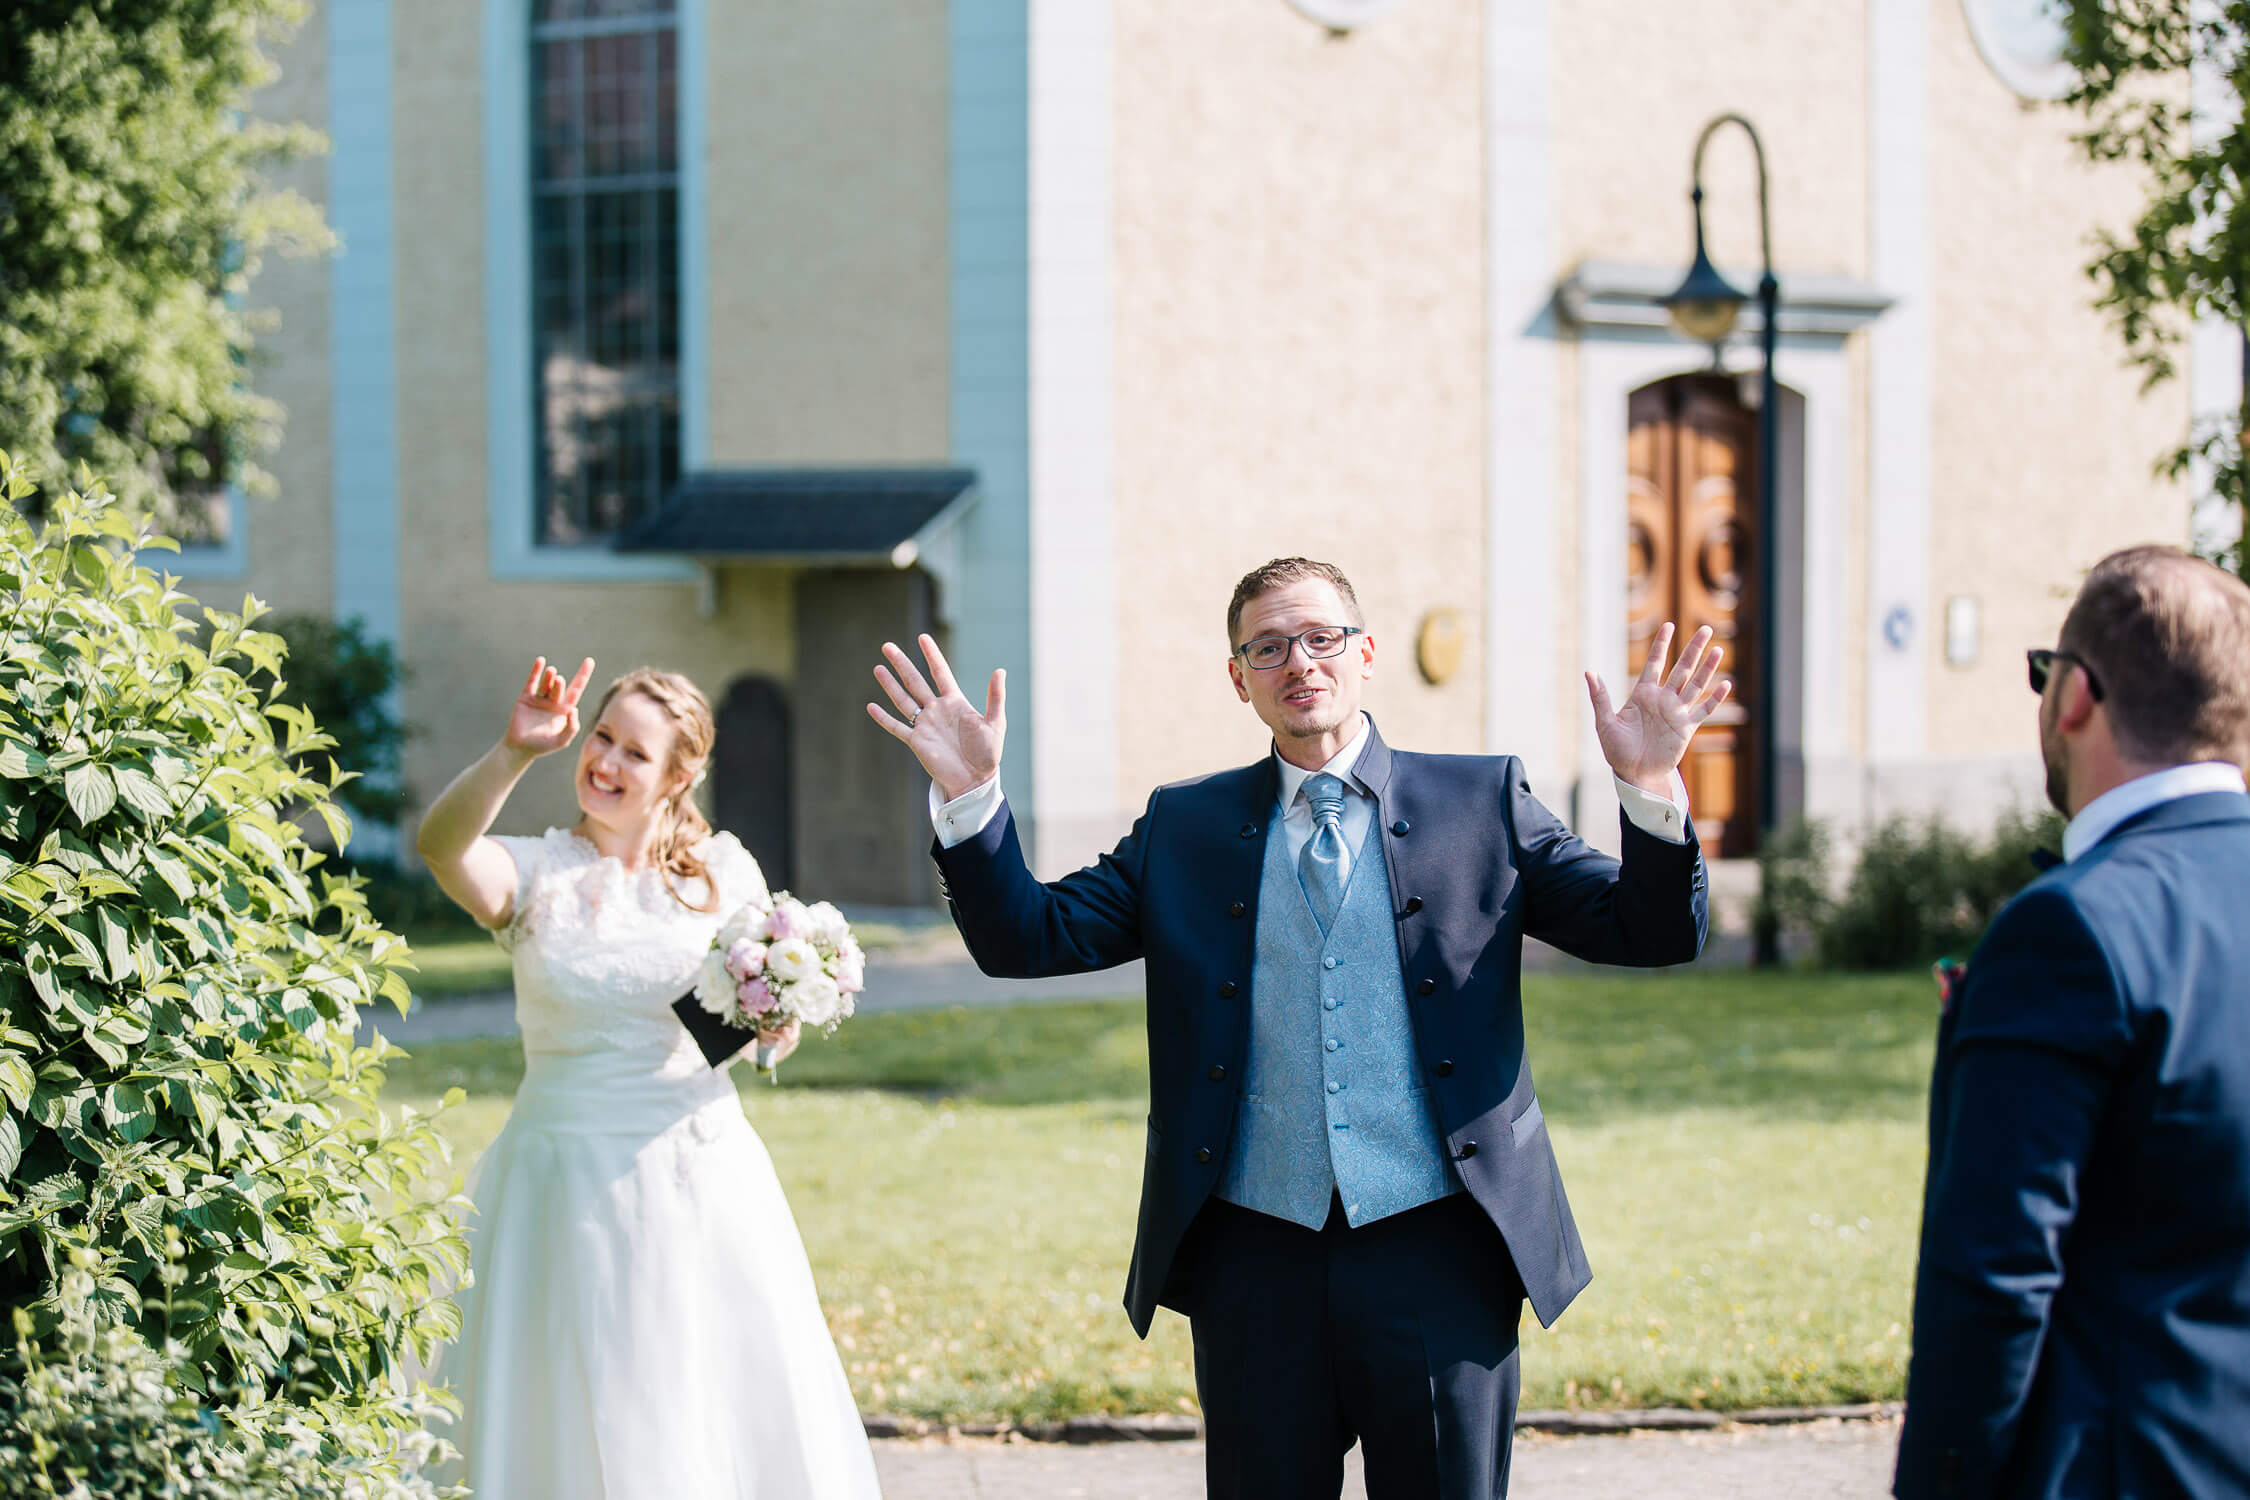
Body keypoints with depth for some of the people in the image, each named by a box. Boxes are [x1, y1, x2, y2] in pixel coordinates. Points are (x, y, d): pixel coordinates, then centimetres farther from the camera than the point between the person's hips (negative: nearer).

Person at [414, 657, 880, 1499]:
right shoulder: (536, 873, 1)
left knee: (724, 1414, 3)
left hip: (698, 1178, 1)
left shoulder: (723, 871, 6)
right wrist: (515, 753, -36)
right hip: (567, 1179, -1)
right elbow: (440, 844, -22)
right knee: (574, 1421, 2)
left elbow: (777, 1042, 10)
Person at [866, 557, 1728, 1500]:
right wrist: (969, 794, -8)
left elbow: (1649, 932, 2)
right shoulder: (1185, 829, 11)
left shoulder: (1480, 803, 7)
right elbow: (1028, 937, 6)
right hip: (1256, 1262, 1)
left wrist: (1649, 786, -16)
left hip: (1436, 1251, -1)